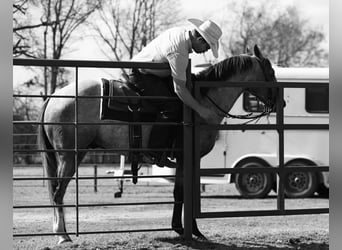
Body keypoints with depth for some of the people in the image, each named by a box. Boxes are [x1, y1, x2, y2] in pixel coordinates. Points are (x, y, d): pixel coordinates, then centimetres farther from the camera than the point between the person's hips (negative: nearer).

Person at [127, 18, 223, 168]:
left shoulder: (184, 32, -2)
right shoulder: (178, 52, -32)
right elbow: (179, 88, -29)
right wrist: (200, 110, -25)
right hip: (141, 76, -11)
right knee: (171, 107, -24)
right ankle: (154, 153, -15)